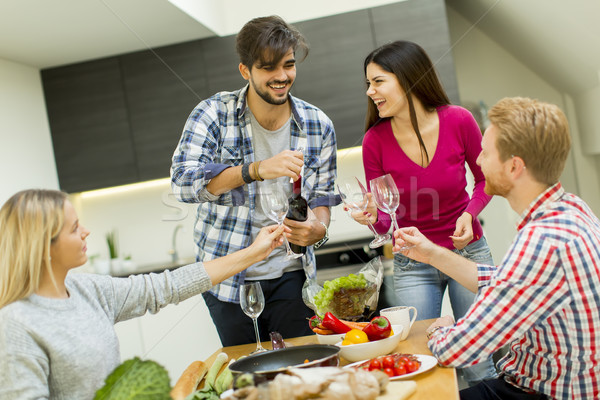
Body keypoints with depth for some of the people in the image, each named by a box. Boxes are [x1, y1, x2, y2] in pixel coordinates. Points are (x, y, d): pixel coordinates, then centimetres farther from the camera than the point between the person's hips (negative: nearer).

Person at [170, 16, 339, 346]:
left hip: (290, 275, 2)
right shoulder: (213, 114, -9)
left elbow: (322, 194, 7)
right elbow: (182, 182, -21)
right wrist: (257, 170, -32)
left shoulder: (318, 125, 0)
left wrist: (319, 229, -17)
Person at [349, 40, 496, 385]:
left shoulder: (458, 120, -13)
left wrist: (469, 214, -14)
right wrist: (373, 217, -28)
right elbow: (383, 219, -5)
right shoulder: (375, 140, -12)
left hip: (468, 251, 0)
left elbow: (485, 178, 4)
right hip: (412, 264, 1)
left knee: (480, 369, 6)